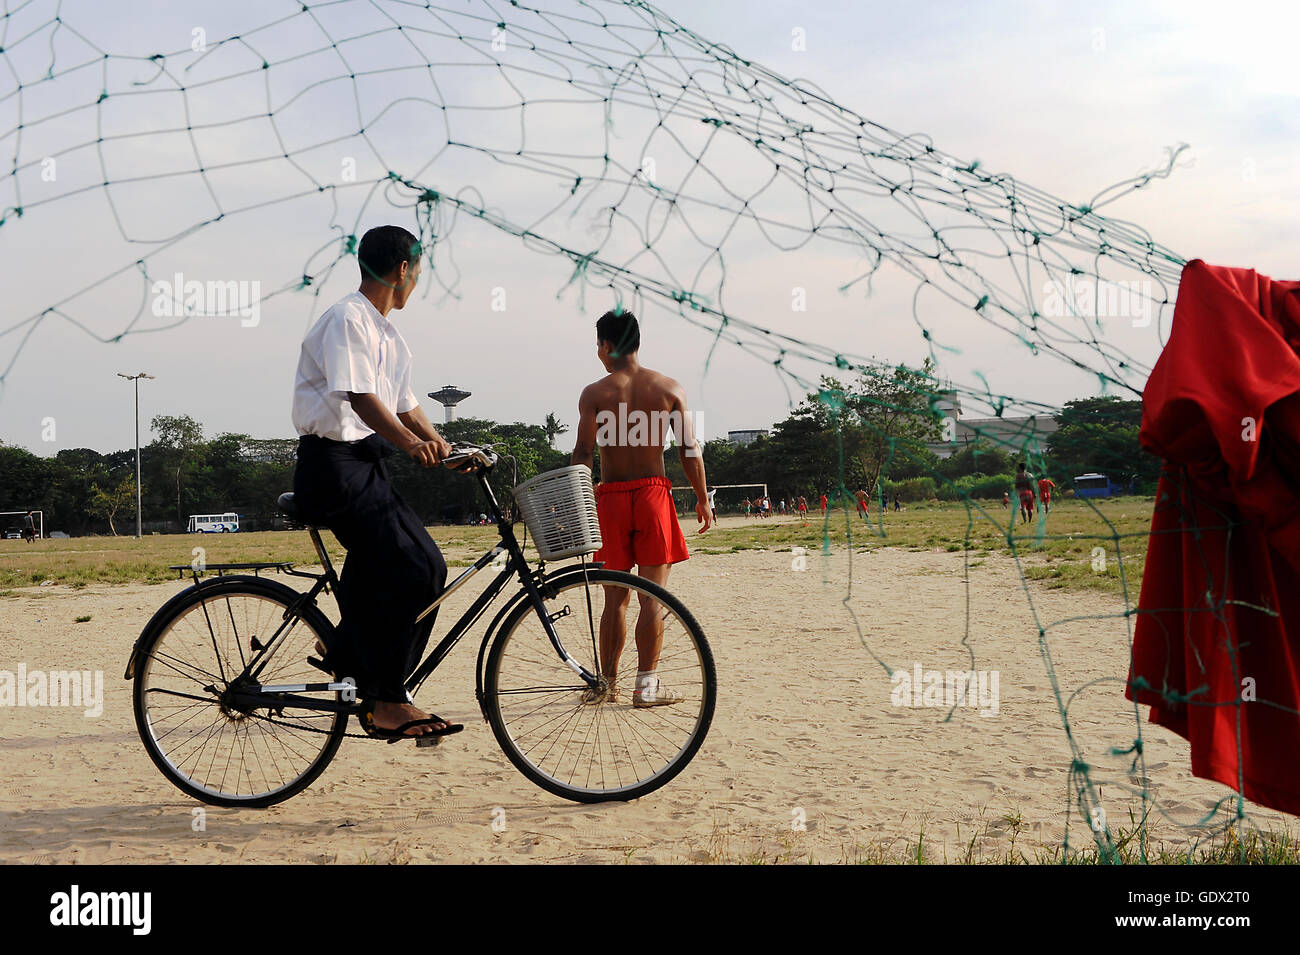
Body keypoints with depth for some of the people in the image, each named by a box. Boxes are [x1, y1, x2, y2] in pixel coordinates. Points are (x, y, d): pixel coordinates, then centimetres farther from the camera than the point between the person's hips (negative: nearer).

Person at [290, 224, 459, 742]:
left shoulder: (390, 337, 20)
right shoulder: (348, 319, -11)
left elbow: (405, 407, 21)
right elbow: (359, 397, -24)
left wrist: (446, 449, 6)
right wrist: (411, 444, -37)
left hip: (365, 465, 10)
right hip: (333, 462, -10)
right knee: (417, 568, -18)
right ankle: (386, 701, -14)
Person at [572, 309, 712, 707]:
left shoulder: (594, 393, -1)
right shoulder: (669, 388, 2)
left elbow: (583, 454, -7)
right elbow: (689, 449, -1)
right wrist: (702, 499, 7)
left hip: (610, 497, 0)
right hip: (653, 494, 0)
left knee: (615, 597, 10)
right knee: (652, 596, 3)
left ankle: (608, 683, 14)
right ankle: (647, 685, 2)